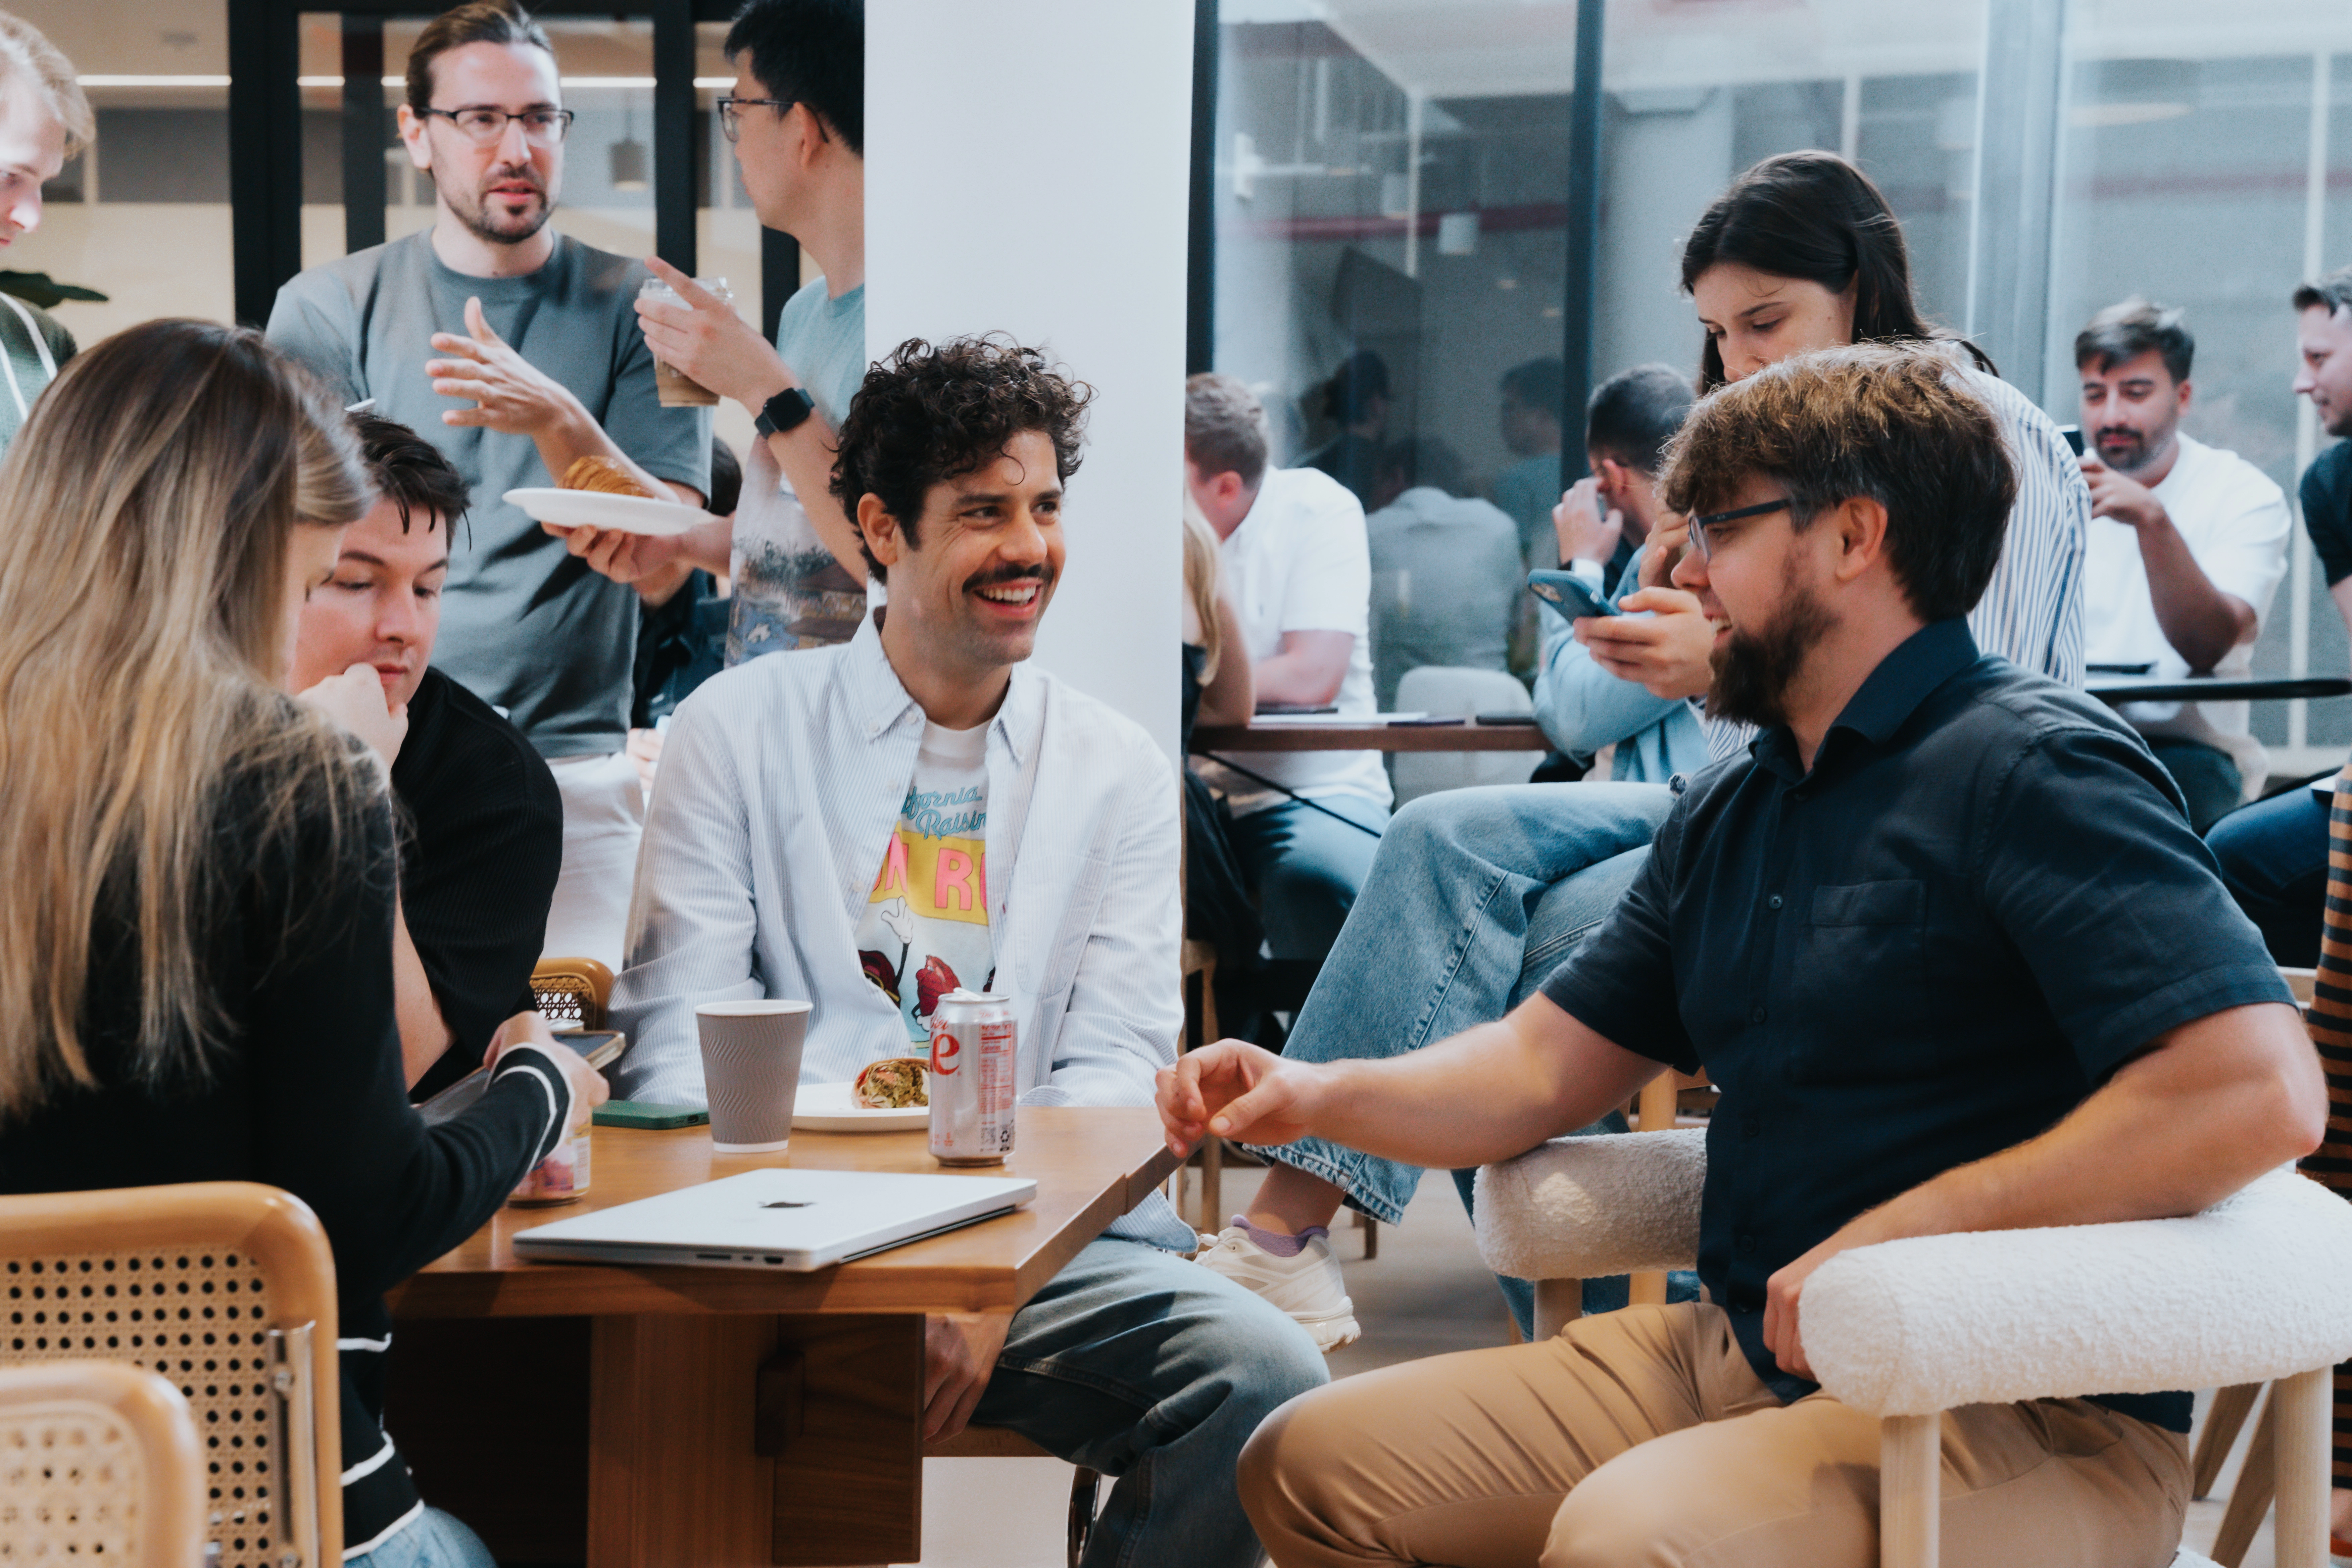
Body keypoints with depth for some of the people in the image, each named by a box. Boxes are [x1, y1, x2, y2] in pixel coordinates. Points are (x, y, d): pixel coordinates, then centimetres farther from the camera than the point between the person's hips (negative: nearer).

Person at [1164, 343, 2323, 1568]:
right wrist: (1324, 1095, -2)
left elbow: (2258, 1093, -24)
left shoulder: (2035, 766, -12)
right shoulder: (1725, 814, 16)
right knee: (1307, 1466, 3)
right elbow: (1545, 1064, 16)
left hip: (2017, 1416, -8)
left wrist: (1899, 1234, -22)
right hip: (1738, 1357, 8)